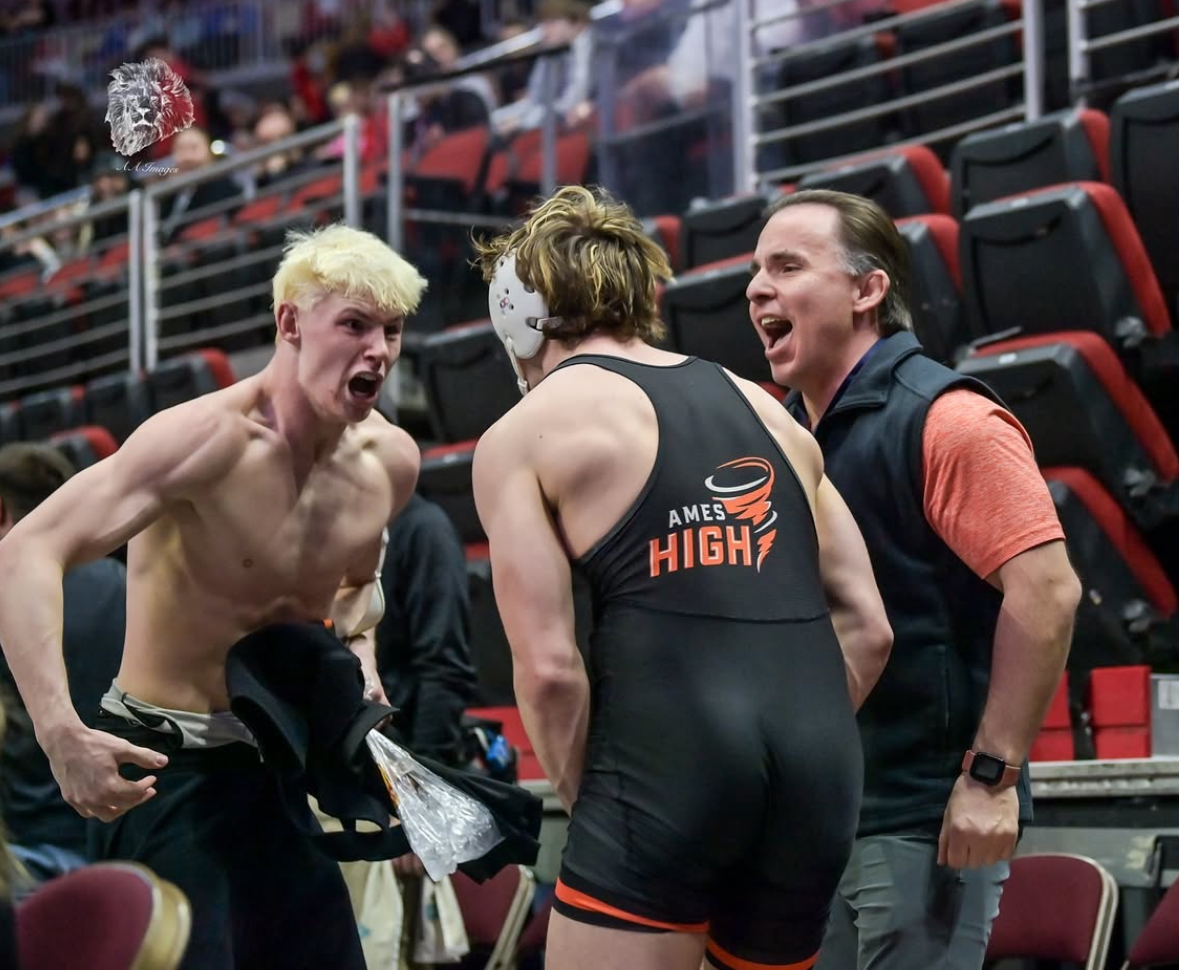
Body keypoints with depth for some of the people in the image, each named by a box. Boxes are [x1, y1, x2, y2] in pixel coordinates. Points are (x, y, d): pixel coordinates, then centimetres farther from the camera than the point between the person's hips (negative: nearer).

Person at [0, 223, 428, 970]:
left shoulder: (389, 461, 2)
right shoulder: (211, 438, -21)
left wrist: (359, 649, 3)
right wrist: (63, 735, -39)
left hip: (276, 766, 7)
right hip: (163, 765, -7)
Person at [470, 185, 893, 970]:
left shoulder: (521, 436, 5)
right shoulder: (762, 408, 22)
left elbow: (549, 666, -5)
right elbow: (868, 629, 16)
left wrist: (590, 804, 7)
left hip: (669, 753, -6)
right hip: (820, 761, 6)